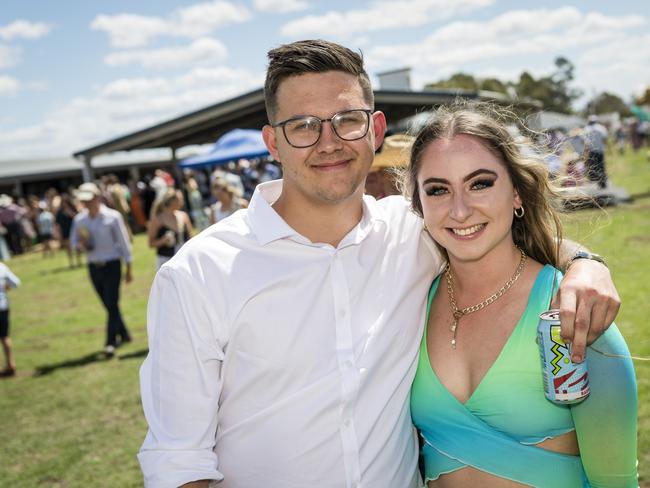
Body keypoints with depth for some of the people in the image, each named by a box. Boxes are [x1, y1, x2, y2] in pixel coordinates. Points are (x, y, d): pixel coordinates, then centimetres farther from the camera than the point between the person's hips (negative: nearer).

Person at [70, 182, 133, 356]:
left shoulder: (112, 217, -9)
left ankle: (110, 342, -3)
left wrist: (128, 268, -3)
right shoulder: (79, 220, 2)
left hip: (112, 265, -4)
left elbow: (123, 242, -4)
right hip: (93, 267, 4)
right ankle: (124, 335, 28)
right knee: (108, 305, 12)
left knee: (112, 304, -7)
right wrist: (81, 245, -12)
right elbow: (73, 241, 13)